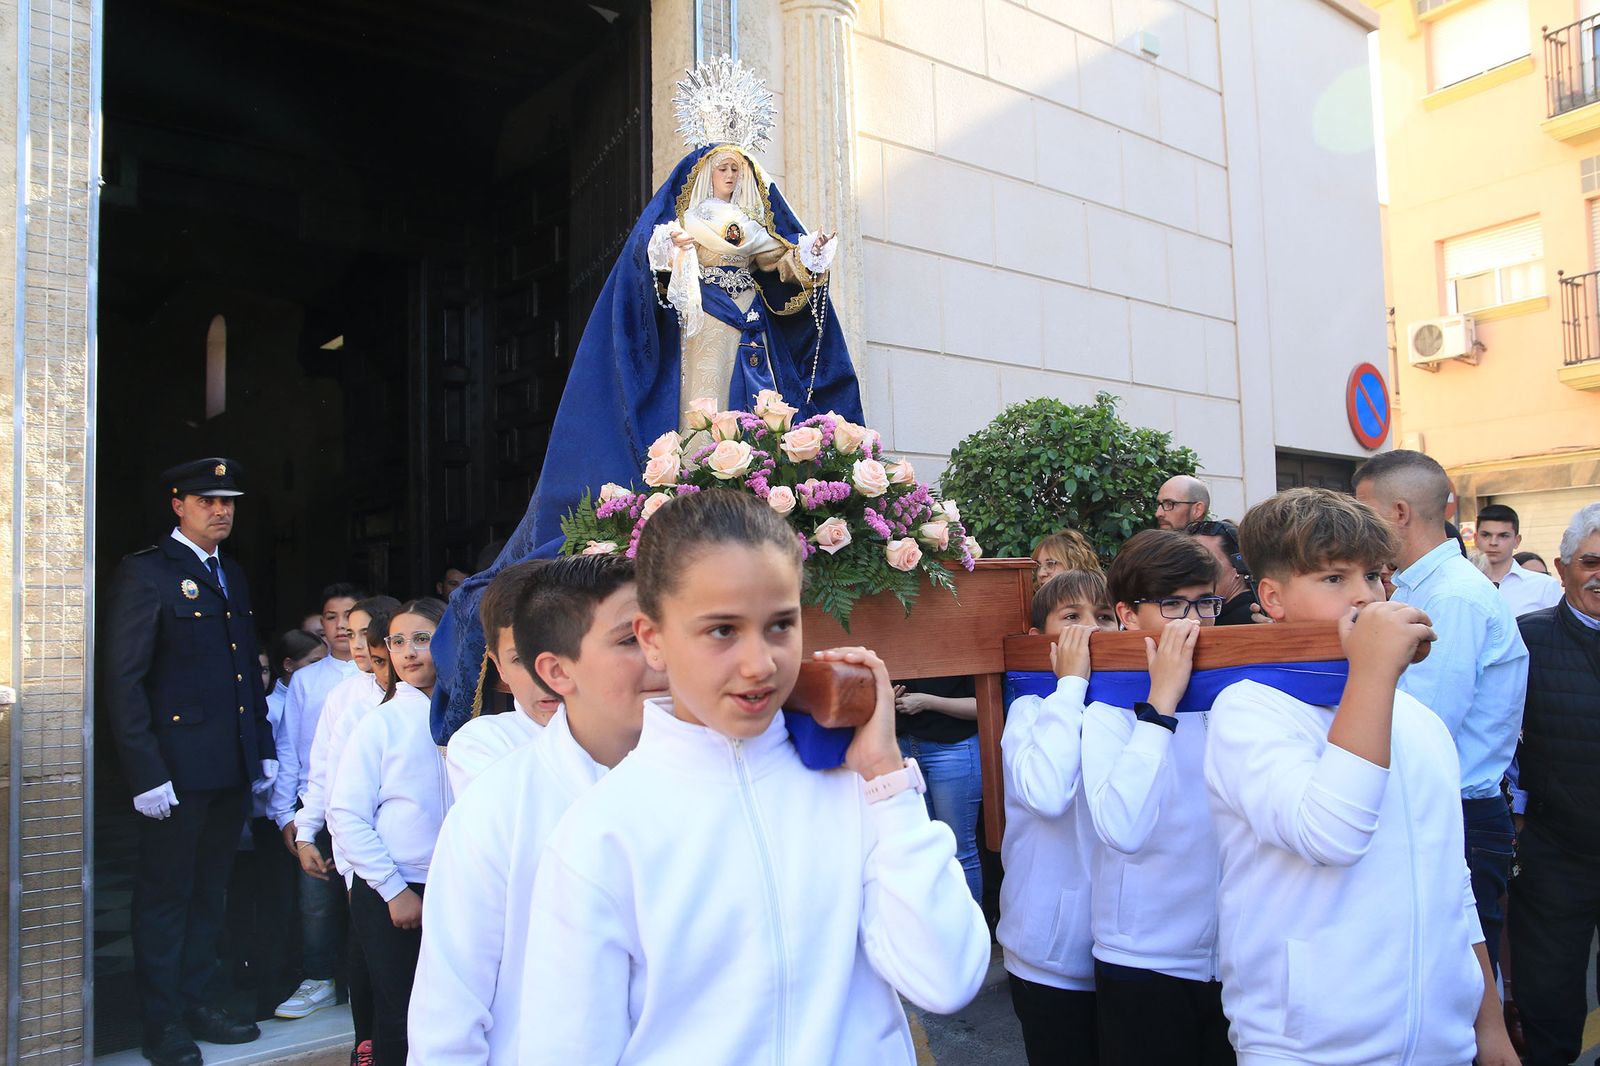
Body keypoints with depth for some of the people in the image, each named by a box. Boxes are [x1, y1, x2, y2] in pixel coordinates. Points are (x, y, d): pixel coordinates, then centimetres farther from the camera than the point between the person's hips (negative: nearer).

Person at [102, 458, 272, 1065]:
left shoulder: (233, 577, 15)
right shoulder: (145, 574, -7)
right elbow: (123, 680, -12)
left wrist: (263, 749, 14)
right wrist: (145, 774, -17)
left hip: (232, 770, 7)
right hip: (176, 770, -7)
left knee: (208, 895, 16)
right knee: (165, 897, 6)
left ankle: (192, 1004, 28)